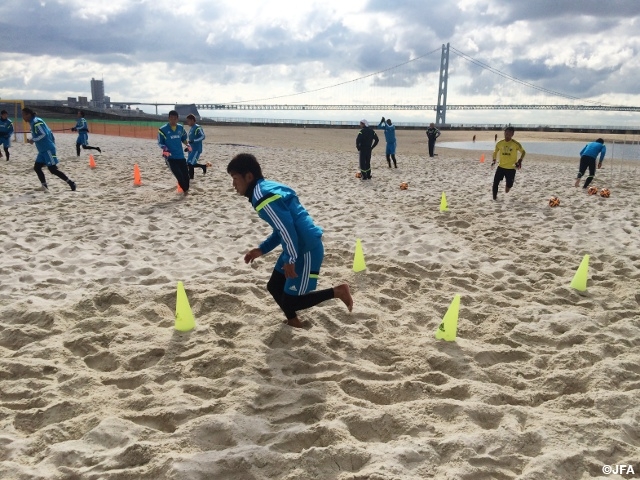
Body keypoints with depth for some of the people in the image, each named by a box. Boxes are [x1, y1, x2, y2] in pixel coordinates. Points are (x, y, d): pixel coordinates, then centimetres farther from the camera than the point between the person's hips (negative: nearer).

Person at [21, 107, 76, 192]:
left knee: (53, 169, -10)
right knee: (37, 167, 6)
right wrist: (32, 140, 12)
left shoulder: (36, 122, -15)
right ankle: (44, 187, 7)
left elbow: (44, 134, -22)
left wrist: (33, 140, -16)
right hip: (43, 150, 10)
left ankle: (71, 183, -3)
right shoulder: (33, 122, 16)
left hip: (48, 149, -10)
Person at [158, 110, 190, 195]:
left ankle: (186, 189, 28)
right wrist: (165, 149, -20)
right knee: (179, 175, -12)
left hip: (180, 156, 4)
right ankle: (185, 190, 3)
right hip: (170, 157, -4)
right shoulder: (163, 129, -8)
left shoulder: (181, 128, 6)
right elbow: (160, 143, -1)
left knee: (185, 174, 7)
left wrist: (188, 145, 4)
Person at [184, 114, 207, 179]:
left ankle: (191, 177, -2)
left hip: (197, 149, -10)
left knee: (190, 163, -15)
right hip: (192, 149, 10)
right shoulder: (191, 129, 15)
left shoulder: (197, 127, -13)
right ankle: (203, 166, 28)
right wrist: (188, 147, 19)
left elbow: (203, 136, -23)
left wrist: (193, 141, -31)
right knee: (191, 164, 11)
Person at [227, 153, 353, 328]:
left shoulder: (261, 196, -18)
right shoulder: (267, 188, 14)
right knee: (274, 287, 19)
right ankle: (294, 323, 36)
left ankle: (337, 291, 8)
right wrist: (262, 249, 17)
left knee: (290, 301, 0)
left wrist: (290, 260, -18)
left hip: (307, 249, -10)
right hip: (299, 247, 10)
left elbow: (286, 227, -25)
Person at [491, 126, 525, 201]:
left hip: (511, 168, -2)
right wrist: (494, 160, 1)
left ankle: (508, 186, 37)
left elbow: (523, 152, 3)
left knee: (509, 185, 0)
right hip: (501, 166, 2)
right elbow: (495, 152, 17)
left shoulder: (516, 144, -9)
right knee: (495, 182, -10)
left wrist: (520, 161, -12)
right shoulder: (499, 143, 0)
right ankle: (494, 197, 5)